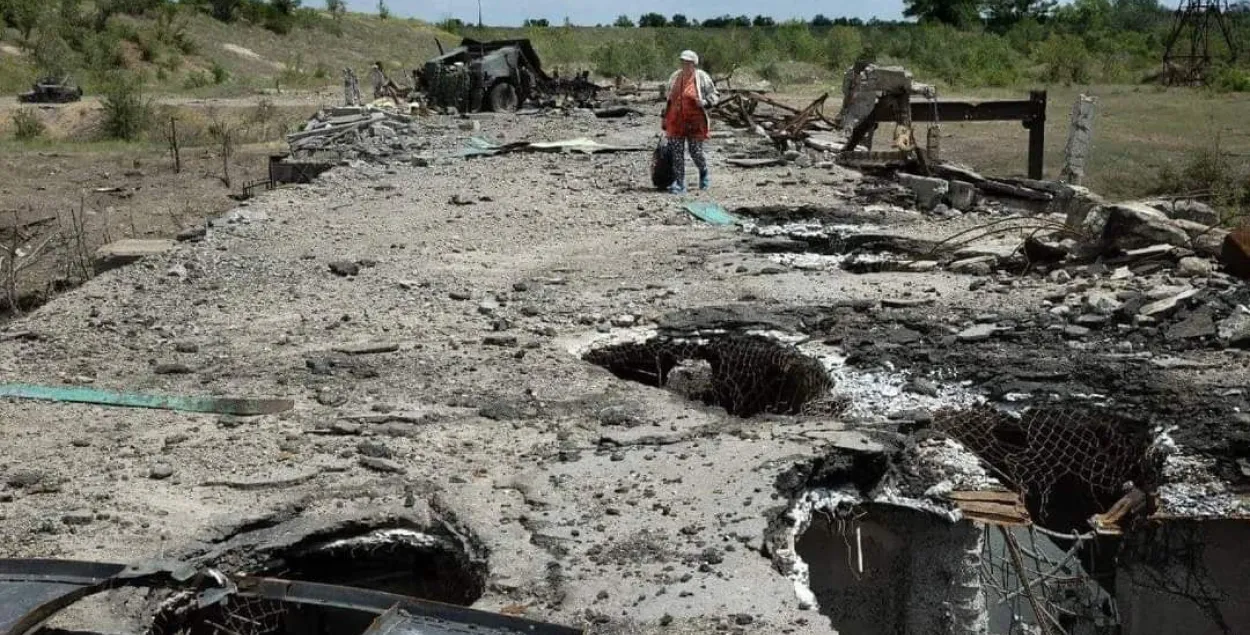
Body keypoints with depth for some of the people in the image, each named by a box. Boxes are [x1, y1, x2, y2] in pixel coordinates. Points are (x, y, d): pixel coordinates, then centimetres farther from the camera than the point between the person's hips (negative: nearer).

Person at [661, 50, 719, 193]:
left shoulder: (702, 77, -5)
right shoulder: (675, 77, 9)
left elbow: (714, 96, 0)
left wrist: (705, 102, -21)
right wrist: (665, 118, 19)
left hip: (695, 122, -4)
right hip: (676, 122, 4)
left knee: (696, 152, 0)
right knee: (676, 153, 0)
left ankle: (703, 172, 31)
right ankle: (679, 184, 5)